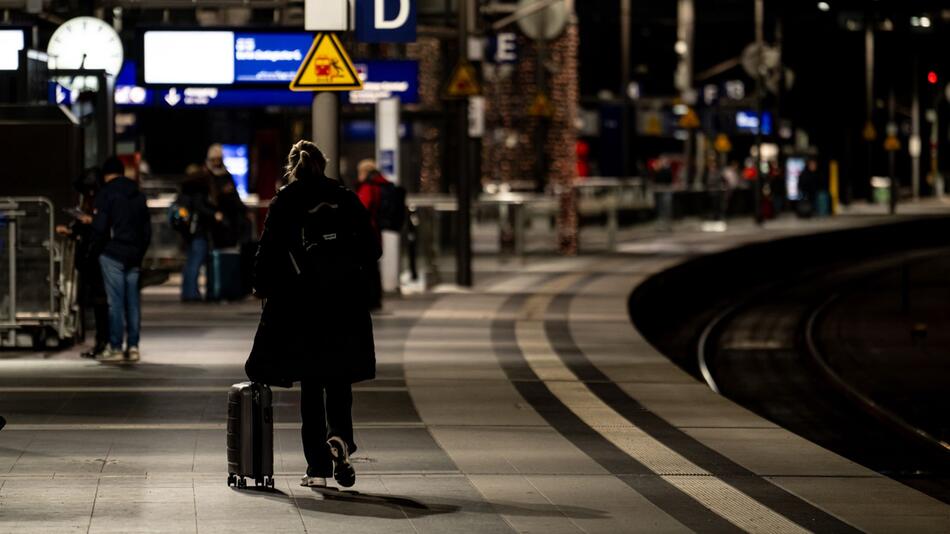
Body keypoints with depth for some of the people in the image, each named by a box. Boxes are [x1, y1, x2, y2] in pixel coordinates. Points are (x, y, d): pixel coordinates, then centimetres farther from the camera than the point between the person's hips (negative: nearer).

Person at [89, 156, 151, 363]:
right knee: (132, 301, 7)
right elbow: (147, 229, 18)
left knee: (115, 301, -6)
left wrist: (94, 251, -2)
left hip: (112, 253, -6)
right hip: (134, 256, 6)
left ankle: (115, 348, -7)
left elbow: (100, 226, -12)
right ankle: (133, 347, 6)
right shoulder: (138, 195, 16)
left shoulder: (107, 193, -5)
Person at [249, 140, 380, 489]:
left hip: (300, 304, -1)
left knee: (311, 384, 7)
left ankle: (318, 467, 5)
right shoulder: (345, 199, 3)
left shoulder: (284, 202, -3)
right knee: (338, 381, 12)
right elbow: (371, 249, 3)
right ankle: (340, 435, -17)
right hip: (344, 303, 1)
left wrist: (262, 287, 10)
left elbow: (269, 250, -6)